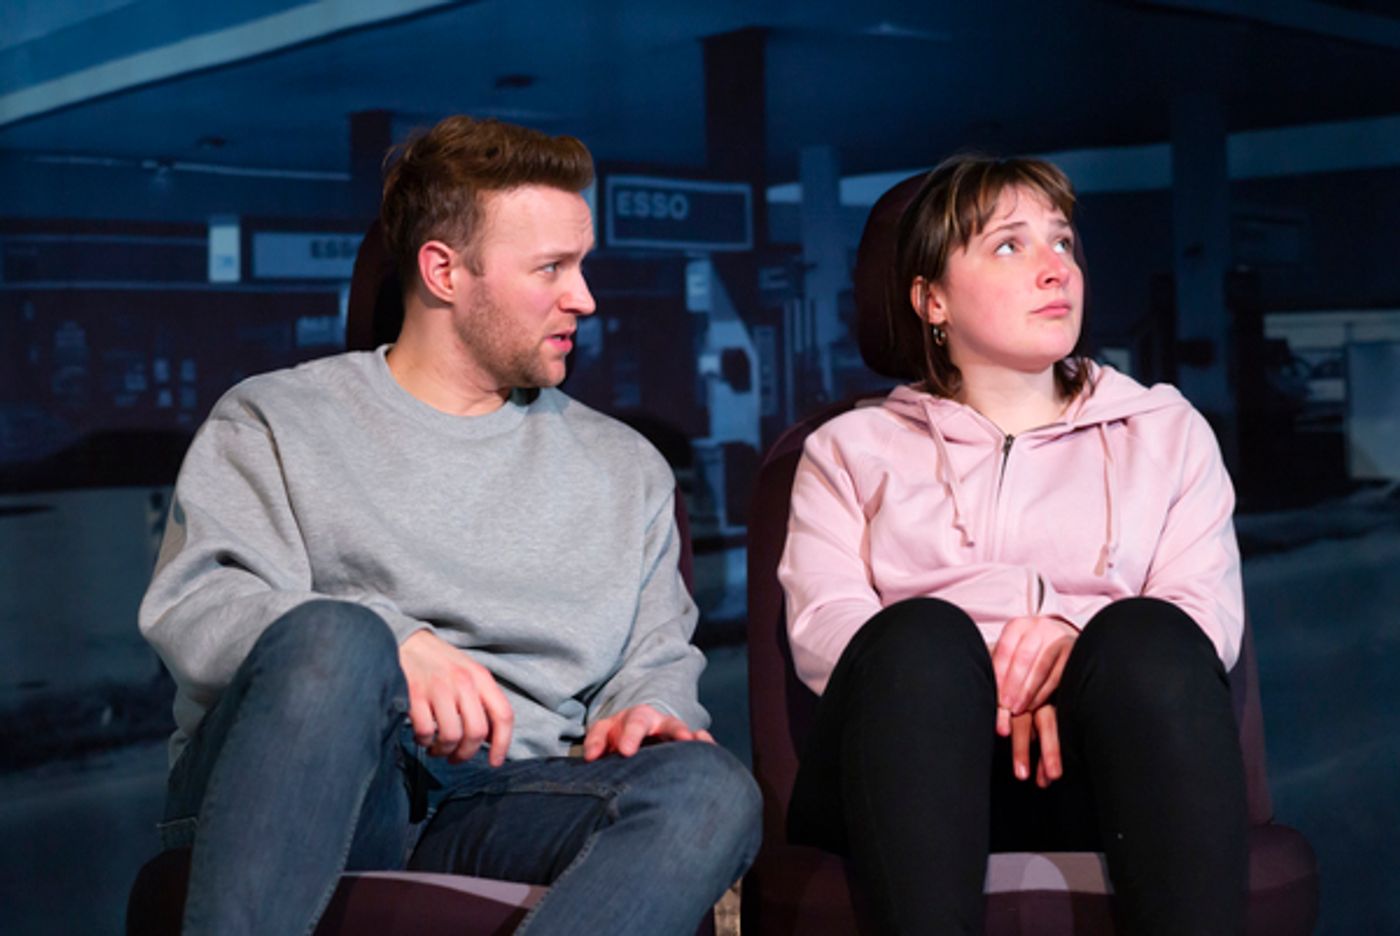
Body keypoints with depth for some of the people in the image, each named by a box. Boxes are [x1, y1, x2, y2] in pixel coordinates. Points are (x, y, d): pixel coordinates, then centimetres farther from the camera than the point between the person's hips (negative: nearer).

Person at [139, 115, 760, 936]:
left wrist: (644, 709, -4)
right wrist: (393, 648, -20)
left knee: (710, 790, -29)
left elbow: (658, 657, 21)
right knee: (336, 637, -37)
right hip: (299, 789, -2)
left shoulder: (624, 467, 24)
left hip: (502, 798, 3)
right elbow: (192, 604, -2)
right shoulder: (277, 421, 13)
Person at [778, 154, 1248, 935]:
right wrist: (984, 689, -17)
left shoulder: (1167, 431, 23)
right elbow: (821, 624, 3)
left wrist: (1076, 636, -16)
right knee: (921, 632, -34)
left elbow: (1209, 616, 7)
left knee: (1149, 633, -32)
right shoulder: (854, 447, 21)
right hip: (912, 787, 0)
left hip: (1092, 772, 1)